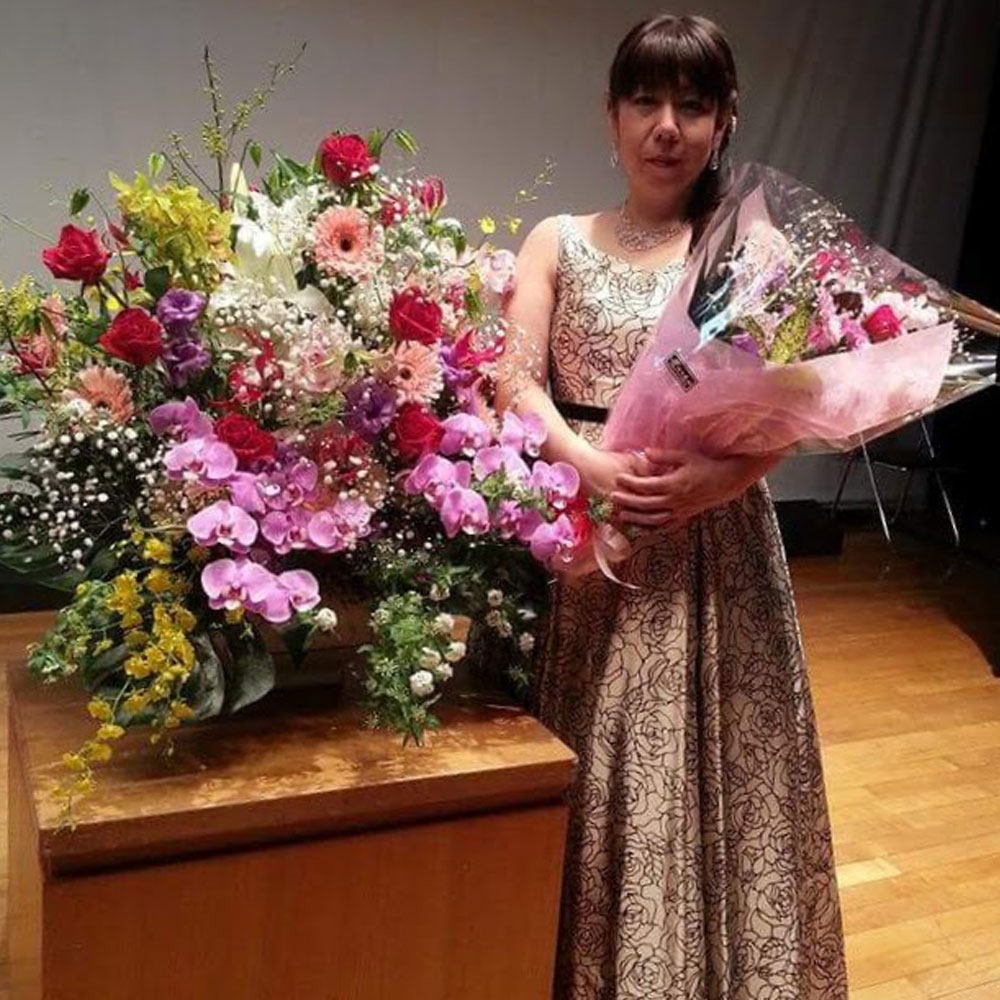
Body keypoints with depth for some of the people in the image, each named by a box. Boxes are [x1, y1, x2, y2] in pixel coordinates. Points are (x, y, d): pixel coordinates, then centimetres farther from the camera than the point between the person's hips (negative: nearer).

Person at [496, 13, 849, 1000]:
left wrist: (714, 478, -21)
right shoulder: (558, 243, 8)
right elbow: (514, 383, -4)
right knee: (587, 774, 5)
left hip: (715, 541, 0)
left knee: (710, 771, 6)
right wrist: (596, 467, -21)